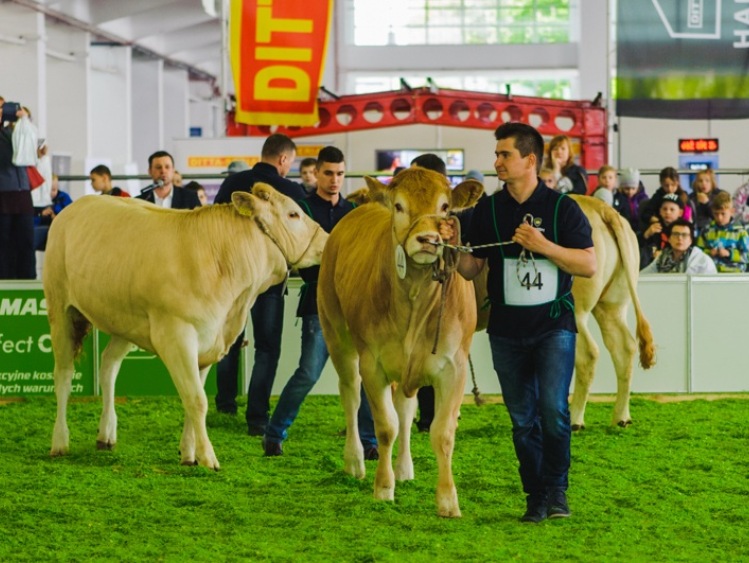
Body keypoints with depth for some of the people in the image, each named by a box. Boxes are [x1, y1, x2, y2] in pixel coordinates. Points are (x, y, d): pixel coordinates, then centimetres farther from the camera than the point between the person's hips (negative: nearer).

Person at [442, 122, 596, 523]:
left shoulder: (562, 208, -4)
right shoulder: (487, 210, 5)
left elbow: (589, 265, -7)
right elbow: (471, 270, 8)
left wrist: (545, 246, -19)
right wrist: (454, 245, -13)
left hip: (554, 326, -3)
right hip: (506, 331, 3)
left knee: (553, 409, -16)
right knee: (522, 419, 7)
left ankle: (557, 489, 0)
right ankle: (536, 497, 16)